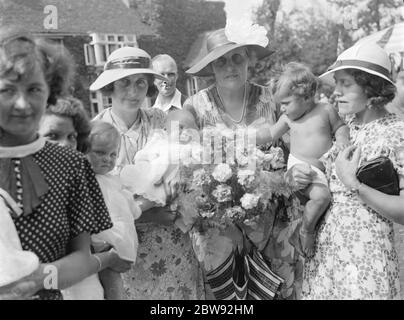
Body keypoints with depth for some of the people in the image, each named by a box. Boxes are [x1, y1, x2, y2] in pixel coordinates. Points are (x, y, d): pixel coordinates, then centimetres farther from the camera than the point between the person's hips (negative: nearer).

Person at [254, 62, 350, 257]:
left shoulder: (326, 111, 0)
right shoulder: (288, 118, 4)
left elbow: (341, 127, 13)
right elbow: (271, 133, 15)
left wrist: (341, 137, -10)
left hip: (324, 168, 4)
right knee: (321, 195, -29)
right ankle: (307, 230, -8)